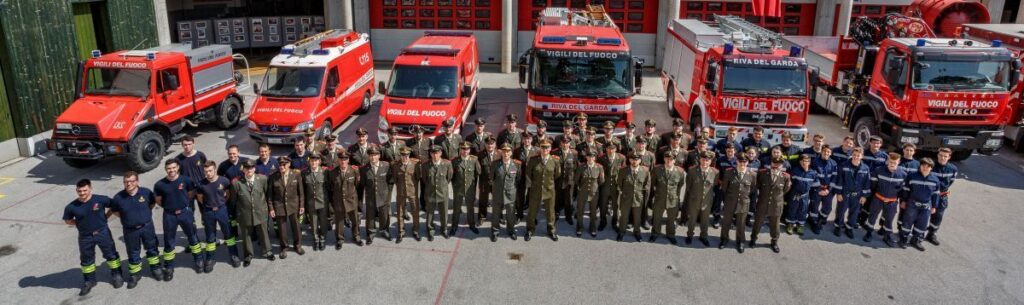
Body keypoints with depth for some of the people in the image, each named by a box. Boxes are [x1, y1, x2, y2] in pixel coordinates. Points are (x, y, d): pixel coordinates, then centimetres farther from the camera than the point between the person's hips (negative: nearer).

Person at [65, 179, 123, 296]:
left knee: (111, 255, 11)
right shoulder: (71, 207, -12)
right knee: (87, 260, 15)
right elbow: (68, 220, 6)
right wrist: (80, 223, -4)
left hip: (102, 233, -1)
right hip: (85, 237, 1)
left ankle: (116, 275, 28)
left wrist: (105, 216, -3)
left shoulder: (101, 199, -15)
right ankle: (89, 281, 32)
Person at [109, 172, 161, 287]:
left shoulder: (146, 192, -11)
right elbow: (114, 211, 5)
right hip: (130, 230, 0)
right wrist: (126, 217, -1)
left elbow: (152, 203, 9)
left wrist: (145, 214, 3)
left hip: (147, 227, 0)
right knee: (133, 253, 13)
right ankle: (134, 274, 29)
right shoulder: (118, 197, -13)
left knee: (152, 249, 15)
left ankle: (155, 268, 34)